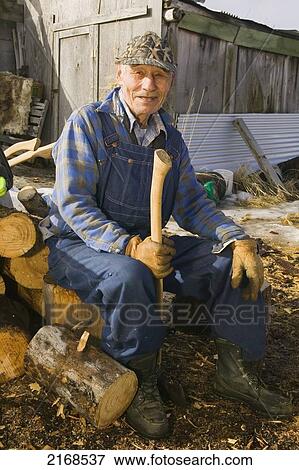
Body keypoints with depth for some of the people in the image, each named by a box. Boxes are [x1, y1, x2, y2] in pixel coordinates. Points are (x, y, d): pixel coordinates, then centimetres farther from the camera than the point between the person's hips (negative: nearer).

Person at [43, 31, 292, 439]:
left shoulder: (171, 140, 8)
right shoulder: (88, 123, -10)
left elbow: (192, 204, 5)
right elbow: (73, 204, -18)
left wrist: (239, 239, -13)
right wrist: (130, 247, -32)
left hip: (147, 244, 6)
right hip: (77, 245, -5)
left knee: (233, 262, -8)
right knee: (129, 277, -39)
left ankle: (238, 373, 5)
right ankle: (140, 385, -13)